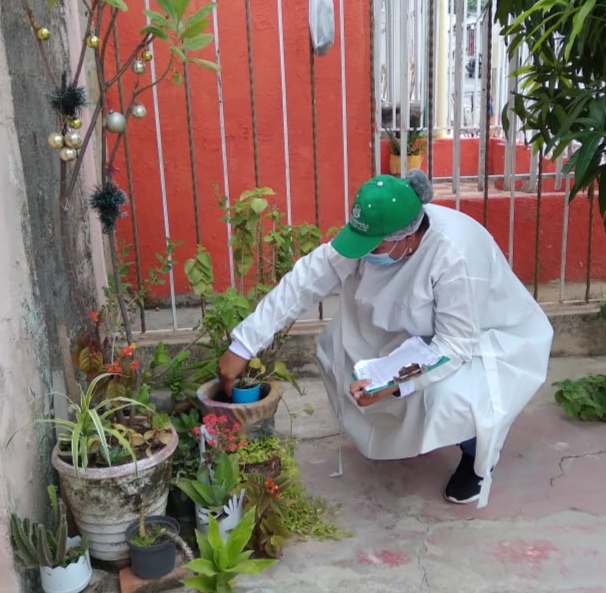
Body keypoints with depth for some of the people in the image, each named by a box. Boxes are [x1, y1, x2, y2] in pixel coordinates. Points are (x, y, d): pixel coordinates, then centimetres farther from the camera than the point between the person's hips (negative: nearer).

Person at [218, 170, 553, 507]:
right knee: (337, 346, -5)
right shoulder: (371, 235, -20)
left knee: (450, 398, -36)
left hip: (490, 338, -6)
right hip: (424, 333, 7)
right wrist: (242, 346, -21)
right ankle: (410, 431, 17)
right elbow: (303, 282, -19)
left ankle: (478, 458, 3)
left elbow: (456, 344, -33)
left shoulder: (456, 256, -38)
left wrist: (396, 382, -43)